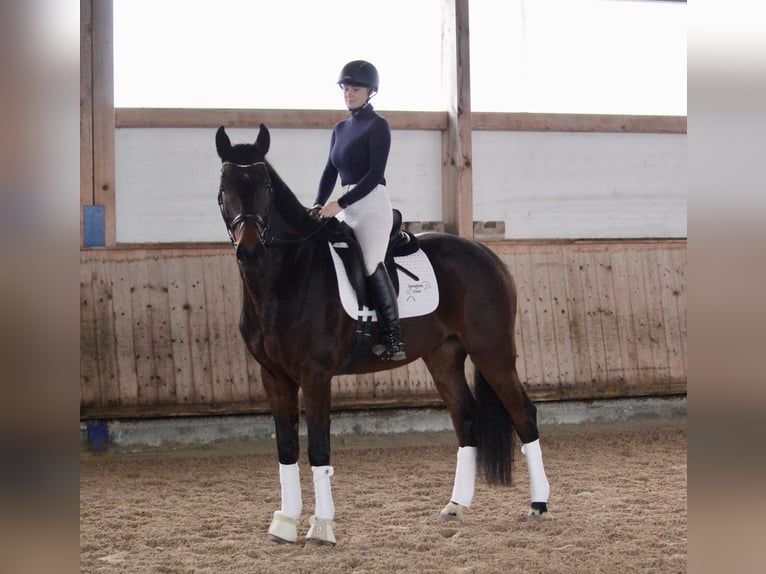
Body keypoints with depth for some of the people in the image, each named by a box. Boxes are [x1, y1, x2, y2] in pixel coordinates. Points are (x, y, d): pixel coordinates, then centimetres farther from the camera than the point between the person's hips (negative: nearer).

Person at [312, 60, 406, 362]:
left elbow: (374, 174, -13)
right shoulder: (340, 129, 17)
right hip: (347, 209, 9)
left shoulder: (377, 126, -5)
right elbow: (330, 172, 14)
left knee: (371, 263, -22)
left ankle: (394, 339, -24)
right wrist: (319, 205, -3)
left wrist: (339, 204, -19)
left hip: (372, 205, -9)